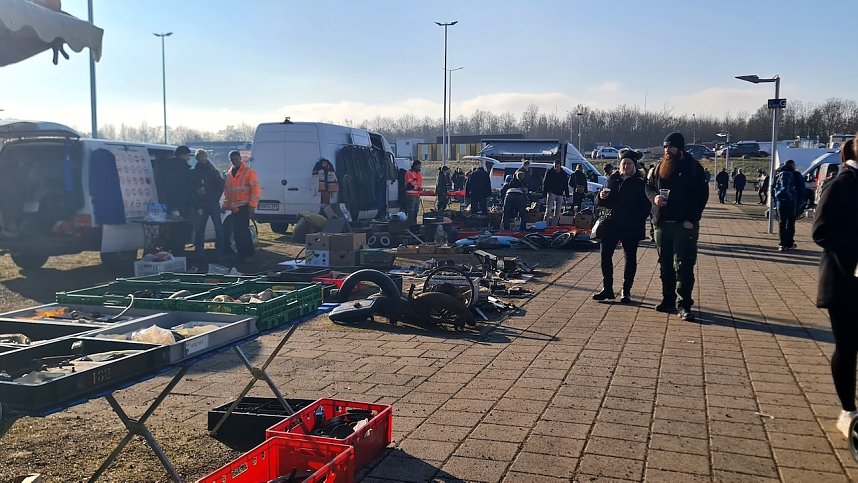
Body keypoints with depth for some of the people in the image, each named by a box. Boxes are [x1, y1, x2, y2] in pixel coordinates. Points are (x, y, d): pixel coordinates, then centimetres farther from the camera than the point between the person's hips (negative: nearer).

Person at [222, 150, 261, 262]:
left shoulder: (248, 171, -5)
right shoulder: (229, 174, 16)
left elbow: (256, 189, -10)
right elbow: (226, 191, 24)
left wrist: (252, 205, -15)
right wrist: (226, 205, 17)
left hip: (244, 206, -7)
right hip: (234, 208, 7)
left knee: (243, 230, -11)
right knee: (236, 232, 8)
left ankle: (247, 252, -3)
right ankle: (241, 253, 17)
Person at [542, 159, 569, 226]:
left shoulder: (564, 174, 9)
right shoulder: (549, 172, -1)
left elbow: (566, 185, 15)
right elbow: (545, 183, 0)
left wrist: (567, 195, 9)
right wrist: (544, 193, -8)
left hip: (560, 195, 4)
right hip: (551, 193, -4)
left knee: (558, 211, 4)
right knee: (548, 210, -12)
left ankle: (554, 225, 10)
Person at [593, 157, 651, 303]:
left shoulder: (640, 183, -2)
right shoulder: (612, 180, 8)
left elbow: (646, 206, -3)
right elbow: (600, 202, 11)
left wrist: (639, 220, -16)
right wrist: (601, 197, -11)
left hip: (631, 228, -3)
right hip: (611, 225, 3)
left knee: (630, 257, 4)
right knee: (605, 254, 2)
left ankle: (626, 291, 12)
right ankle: (607, 288, 11)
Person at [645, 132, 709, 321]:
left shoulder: (693, 167, -3)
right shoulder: (660, 167, 10)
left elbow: (702, 194, -6)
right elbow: (649, 187, 18)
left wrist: (692, 219, -15)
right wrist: (654, 197, -7)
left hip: (684, 225, -5)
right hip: (662, 223, 5)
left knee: (683, 265, -6)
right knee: (665, 264, 11)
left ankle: (684, 305, -5)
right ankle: (668, 299, 22)